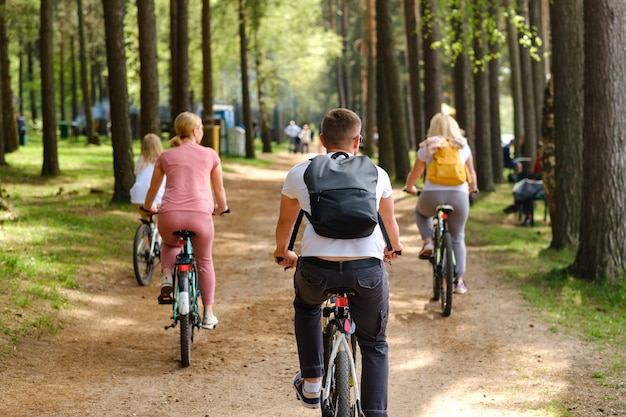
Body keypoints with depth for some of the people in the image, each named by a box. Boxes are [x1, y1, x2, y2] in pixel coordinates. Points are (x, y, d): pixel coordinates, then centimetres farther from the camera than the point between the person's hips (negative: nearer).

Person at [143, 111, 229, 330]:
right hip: (200, 215, -1)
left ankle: (167, 277, 8)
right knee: (204, 262, 22)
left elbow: (153, 189, 26)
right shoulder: (210, 155, 12)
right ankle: (208, 314, 21)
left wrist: (149, 207, 46)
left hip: (170, 215, 1)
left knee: (170, 245, 35)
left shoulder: (166, 156, 15)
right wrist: (221, 208, 41)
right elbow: (219, 189, 21)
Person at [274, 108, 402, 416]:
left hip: (317, 267, 0)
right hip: (368, 270, 0)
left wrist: (282, 251, 46)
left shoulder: (299, 173, 9)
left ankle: (311, 385, 31)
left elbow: (285, 222, 24)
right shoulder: (376, 174, 12)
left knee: (306, 304, 35)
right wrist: (395, 247, 52)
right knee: (374, 345, 19)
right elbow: (389, 219, 30)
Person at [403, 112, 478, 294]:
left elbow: (414, 175, 12)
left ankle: (428, 242, 8)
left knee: (420, 212, 33)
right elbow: (472, 174, 22)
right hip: (459, 195, 1)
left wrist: (409, 188, 33)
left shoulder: (427, 148, 7)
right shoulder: (463, 147, 12)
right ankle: (459, 280, 10)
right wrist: (472, 188, 42)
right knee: (457, 238, 16)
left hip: (432, 194, -1)